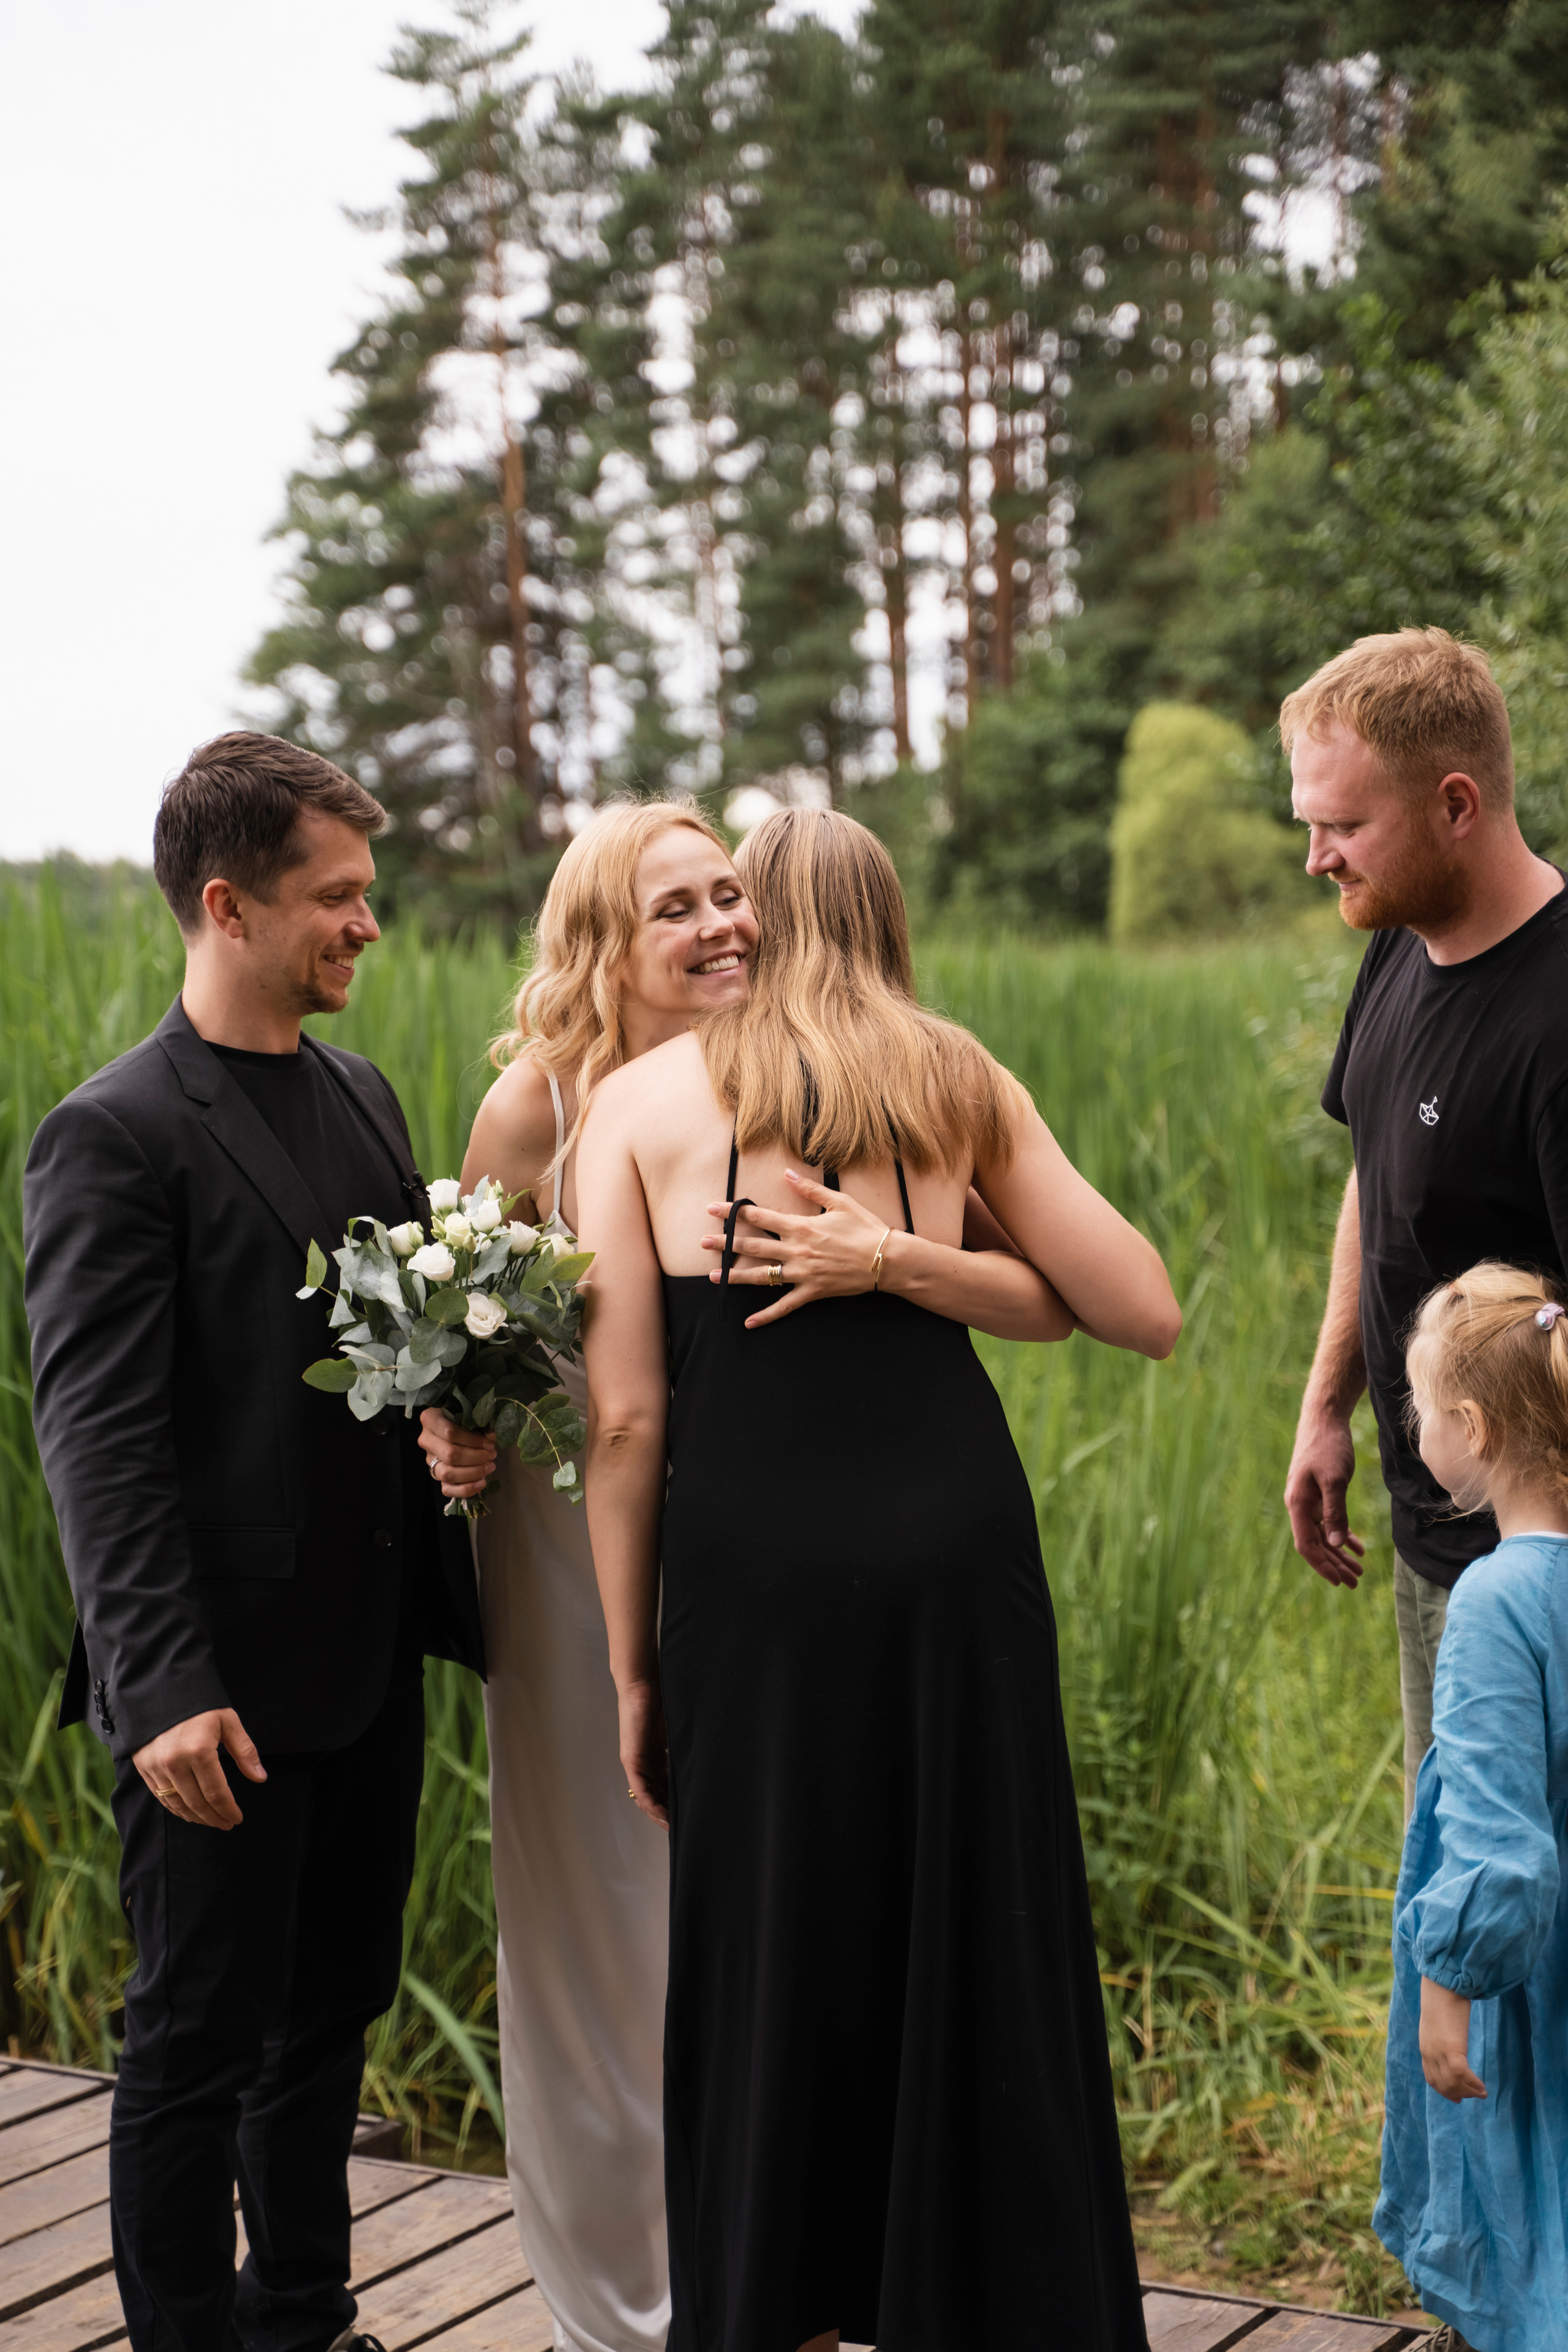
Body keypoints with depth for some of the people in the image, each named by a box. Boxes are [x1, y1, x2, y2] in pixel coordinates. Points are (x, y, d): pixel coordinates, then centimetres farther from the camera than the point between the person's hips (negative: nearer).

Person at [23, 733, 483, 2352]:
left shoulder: (362, 1097, 11)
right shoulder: (113, 1137, -13)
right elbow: (96, 1436, -17)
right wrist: (163, 1693, -23)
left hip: (369, 1662, 8)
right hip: (223, 1686, -8)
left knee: (332, 2012, 18)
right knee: (199, 2043, 5)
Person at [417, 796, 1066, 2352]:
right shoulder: (541, 1103, -11)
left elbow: (1046, 1297, -15)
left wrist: (889, 1259, -32)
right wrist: (451, 1425, -15)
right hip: (577, 1557, -1)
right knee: (597, 1937, 11)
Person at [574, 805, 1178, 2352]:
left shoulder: (639, 1100, 4)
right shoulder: (959, 1080, 9)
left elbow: (625, 1417, 0)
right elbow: (1143, 1313, 9)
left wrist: (633, 1665, 7)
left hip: (755, 1558, -1)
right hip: (953, 1528, 1)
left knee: (770, 1957, 13)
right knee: (984, 1948, 14)